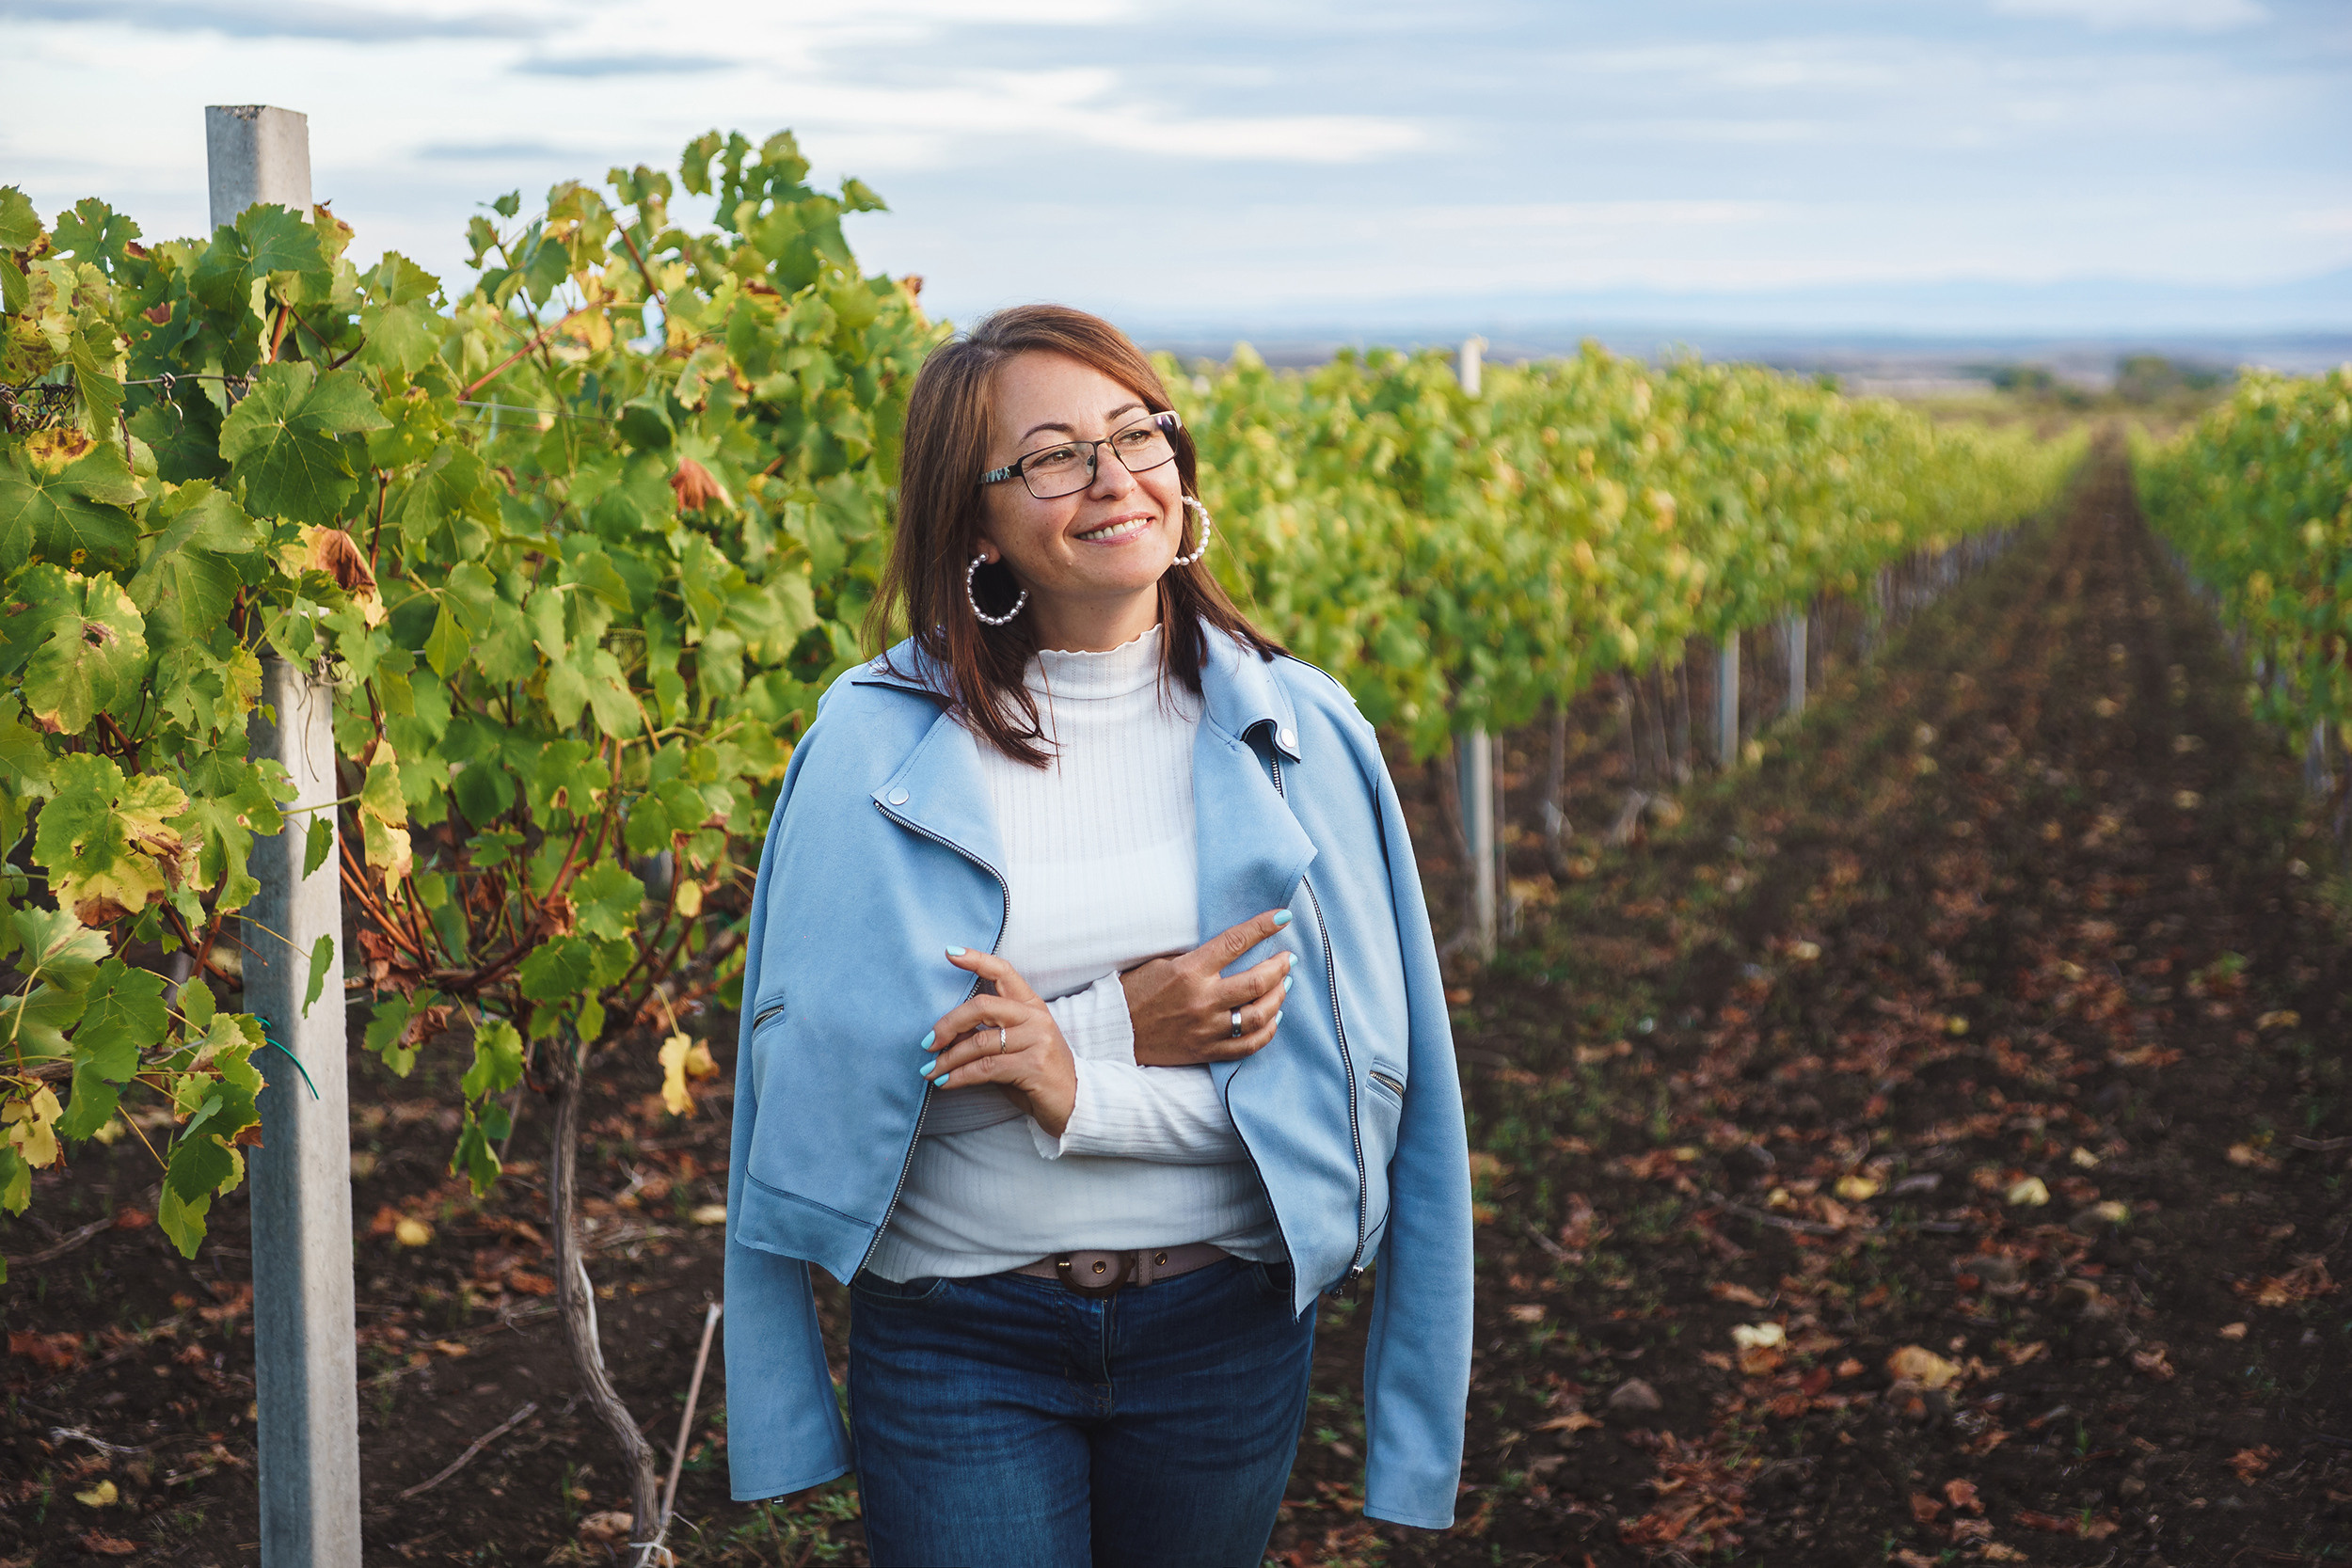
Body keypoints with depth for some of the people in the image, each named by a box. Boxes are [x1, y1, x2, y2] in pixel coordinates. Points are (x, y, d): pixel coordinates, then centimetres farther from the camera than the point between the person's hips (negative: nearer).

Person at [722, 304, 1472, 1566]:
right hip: (960, 1336, -2)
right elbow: (818, 1067, -10)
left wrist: (1084, 1086, -19)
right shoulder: (874, 744, -5)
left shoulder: (1295, 733, -1)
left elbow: (1359, 1067, -6)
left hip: (1222, 1325, 2)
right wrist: (1119, 1024, -17)